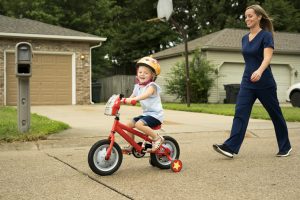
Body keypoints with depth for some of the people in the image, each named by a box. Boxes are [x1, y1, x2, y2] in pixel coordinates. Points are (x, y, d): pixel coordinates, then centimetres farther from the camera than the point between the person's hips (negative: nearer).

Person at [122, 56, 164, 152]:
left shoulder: (151, 86, -14)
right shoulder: (138, 87, 9)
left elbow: (145, 95, -35)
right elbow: (131, 98, 7)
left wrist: (133, 99, -48)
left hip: (155, 114, -8)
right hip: (146, 113, 8)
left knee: (139, 124, -28)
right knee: (129, 124, 0)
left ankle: (157, 138, -13)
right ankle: (131, 146, 14)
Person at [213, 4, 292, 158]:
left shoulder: (266, 35, -10)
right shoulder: (245, 38, 10)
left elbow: (267, 57, -25)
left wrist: (259, 71, -44)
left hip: (264, 84, -6)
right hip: (247, 83, 6)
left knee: (275, 115, 9)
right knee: (240, 114, -9)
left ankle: (285, 147, 25)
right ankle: (230, 147, -16)